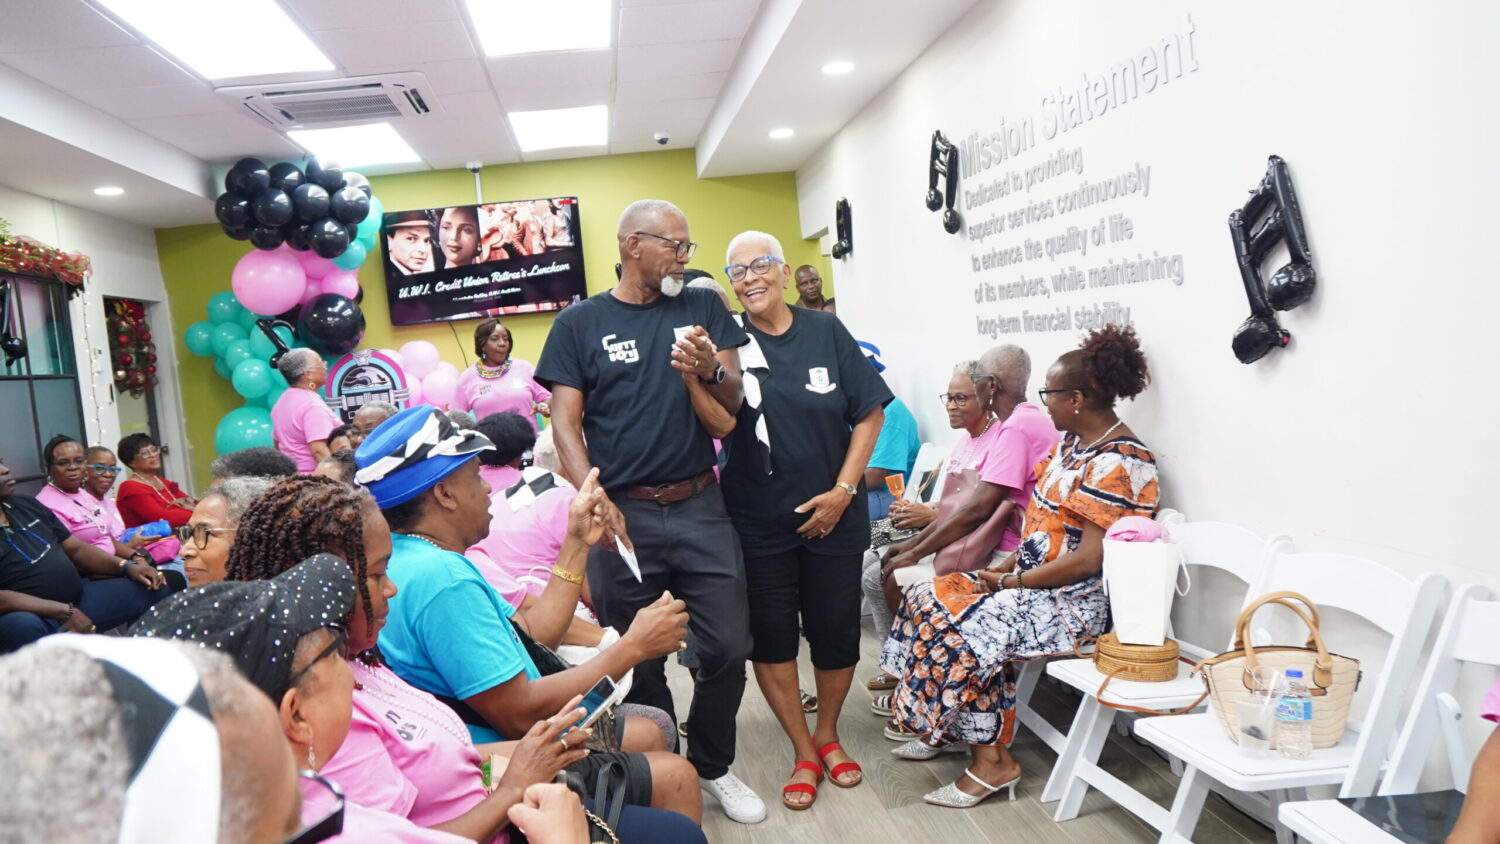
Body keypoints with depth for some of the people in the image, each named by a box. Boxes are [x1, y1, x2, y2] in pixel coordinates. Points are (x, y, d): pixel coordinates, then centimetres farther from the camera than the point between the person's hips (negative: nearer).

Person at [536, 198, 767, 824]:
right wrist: (597, 500, -18)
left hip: (700, 507, 2)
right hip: (622, 514, -2)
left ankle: (712, 767, 28)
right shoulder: (580, 323, 3)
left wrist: (709, 371, -15)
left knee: (727, 649, 5)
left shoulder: (702, 308, 9)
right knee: (639, 663, 9)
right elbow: (565, 425, -3)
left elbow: (735, 403, 7)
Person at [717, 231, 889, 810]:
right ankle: (803, 752, 26)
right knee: (770, 633, 7)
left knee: (836, 629, 10)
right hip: (758, 520, 0)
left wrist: (843, 491, -7)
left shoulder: (826, 332, -2)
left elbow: (870, 413, 0)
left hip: (832, 516, 1)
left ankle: (828, 734, 35)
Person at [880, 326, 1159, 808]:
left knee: (970, 631, -25)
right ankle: (938, 727, 11)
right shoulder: (1072, 441, 9)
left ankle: (993, 760, -8)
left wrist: (1011, 581, -16)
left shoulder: (1117, 464, -21)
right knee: (929, 600, 1)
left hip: (1076, 601, -10)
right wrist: (1008, 565, 2)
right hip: (1032, 579, 10)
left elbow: (1087, 561, -24)